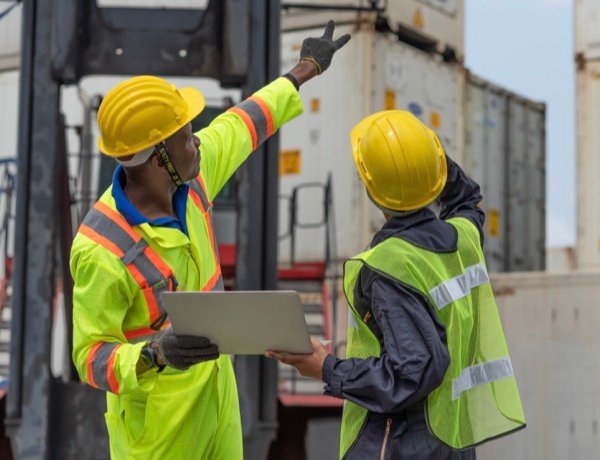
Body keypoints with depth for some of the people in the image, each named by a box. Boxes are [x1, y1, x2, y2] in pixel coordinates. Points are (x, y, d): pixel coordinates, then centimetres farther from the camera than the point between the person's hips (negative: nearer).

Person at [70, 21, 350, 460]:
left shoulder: (190, 176, -9)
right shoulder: (101, 251, -30)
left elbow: (239, 126, 11)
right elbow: (91, 357, -23)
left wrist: (305, 69, 23)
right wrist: (155, 354, -43)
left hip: (219, 391, 7)